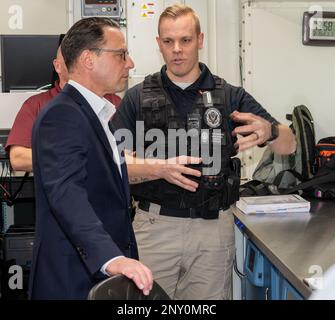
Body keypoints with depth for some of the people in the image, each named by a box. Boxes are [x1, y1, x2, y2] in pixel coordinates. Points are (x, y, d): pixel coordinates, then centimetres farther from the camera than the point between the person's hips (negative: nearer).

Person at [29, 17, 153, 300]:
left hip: (105, 273, 9)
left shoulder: (96, 113, 14)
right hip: (75, 281, -9)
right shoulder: (61, 115, -16)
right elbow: (66, 194, -30)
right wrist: (111, 258, -43)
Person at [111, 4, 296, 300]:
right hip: (155, 225, 0)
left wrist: (268, 130, -25)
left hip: (214, 227, 1)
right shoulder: (138, 98, 2)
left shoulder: (230, 96, 3)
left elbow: (289, 145, -1)